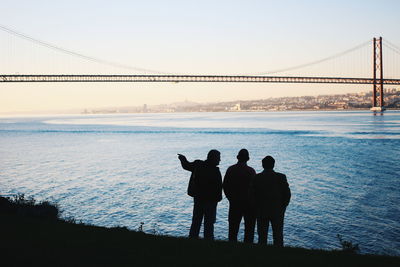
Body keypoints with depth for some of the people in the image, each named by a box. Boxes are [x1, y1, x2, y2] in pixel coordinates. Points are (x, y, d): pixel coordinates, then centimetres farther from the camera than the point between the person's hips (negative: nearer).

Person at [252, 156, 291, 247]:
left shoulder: (256, 178, -5)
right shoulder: (281, 177, -6)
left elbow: (252, 195, -3)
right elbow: (287, 194, -5)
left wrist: (257, 208, 9)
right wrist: (282, 207, 7)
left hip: (261, 212, 1)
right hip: (277, 212, 0)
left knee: (262, 236, 9)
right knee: (278, 236, 8)